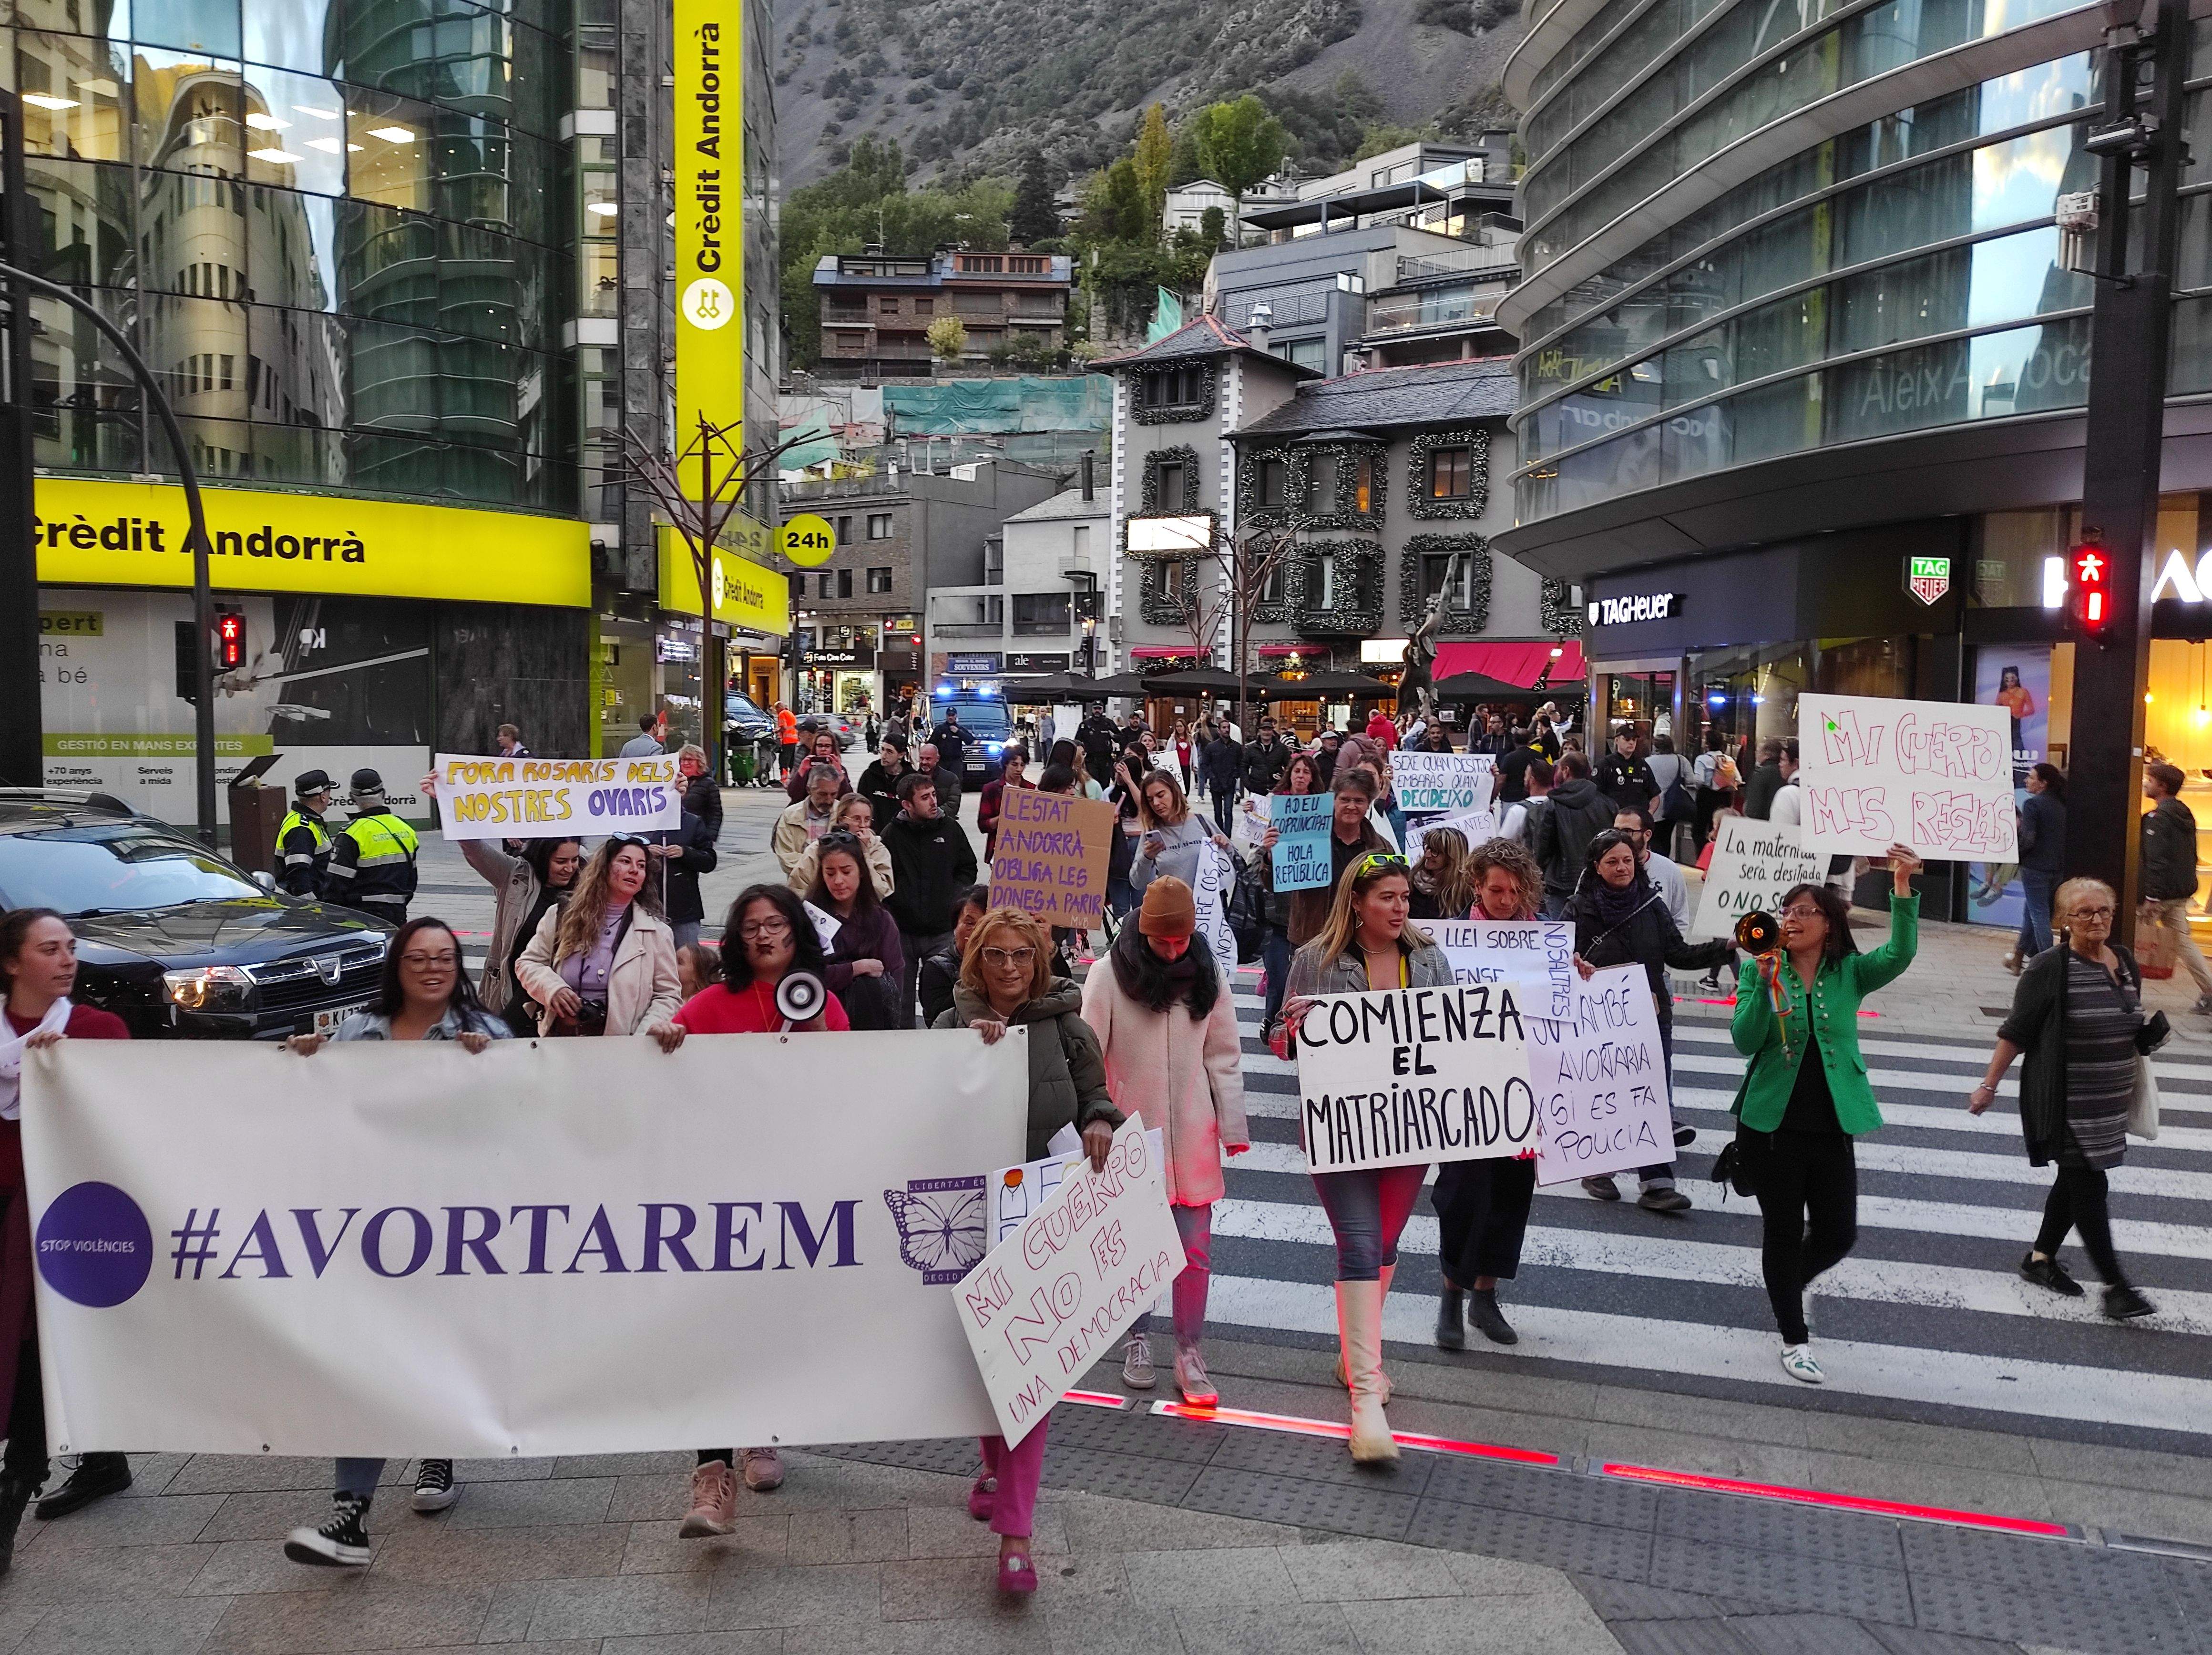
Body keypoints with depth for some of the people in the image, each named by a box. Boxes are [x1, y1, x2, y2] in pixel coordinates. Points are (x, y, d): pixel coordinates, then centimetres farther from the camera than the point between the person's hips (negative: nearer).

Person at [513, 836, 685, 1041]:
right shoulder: (561, 917, 11)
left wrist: (654, 1026, -12)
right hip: (559, 1036, 1)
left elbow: (667, 994, 8)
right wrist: (552, 987, -4)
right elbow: (527, 963, 17)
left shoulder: (656, 931, 7)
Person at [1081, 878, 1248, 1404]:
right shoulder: (1110, 976, -8)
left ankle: (1189, 1355, 13)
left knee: (1196, 1250, 2)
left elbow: (1225, 1056, 4)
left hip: (1192, 1137, 2)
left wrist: (1233, 1128, 3)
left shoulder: (1206, 975, 0)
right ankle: (1138, 1339, 29)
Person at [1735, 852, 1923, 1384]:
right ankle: (1794, 1338, 25)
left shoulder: (1849, 973, 2)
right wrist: (1764, 981, -25)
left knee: (1838, 1233, 6)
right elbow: (1745, 1040, -13)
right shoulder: (1759, 971, -2)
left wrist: (1902, 889, -28)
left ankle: (1795, 1281, 40)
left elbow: (1900, 955, -17)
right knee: (1783, 1230, 8)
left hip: (1831, 1126, 2)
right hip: (1772, 1124, -2)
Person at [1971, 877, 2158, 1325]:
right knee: (2090, 1188, -7)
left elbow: (2131, 1030, 18)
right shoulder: (2050, 967, -14)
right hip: (2065, 1105, -7)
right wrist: (1989, 1085, -8)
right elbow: (2017, 1031, -10)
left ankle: (2041, 1258, 31)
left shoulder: (2126, 963, 6)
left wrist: (2150, 1036, -2)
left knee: (2076, 1181, 16)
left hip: (2110, 1103, 7)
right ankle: (2115, 1285, -3)